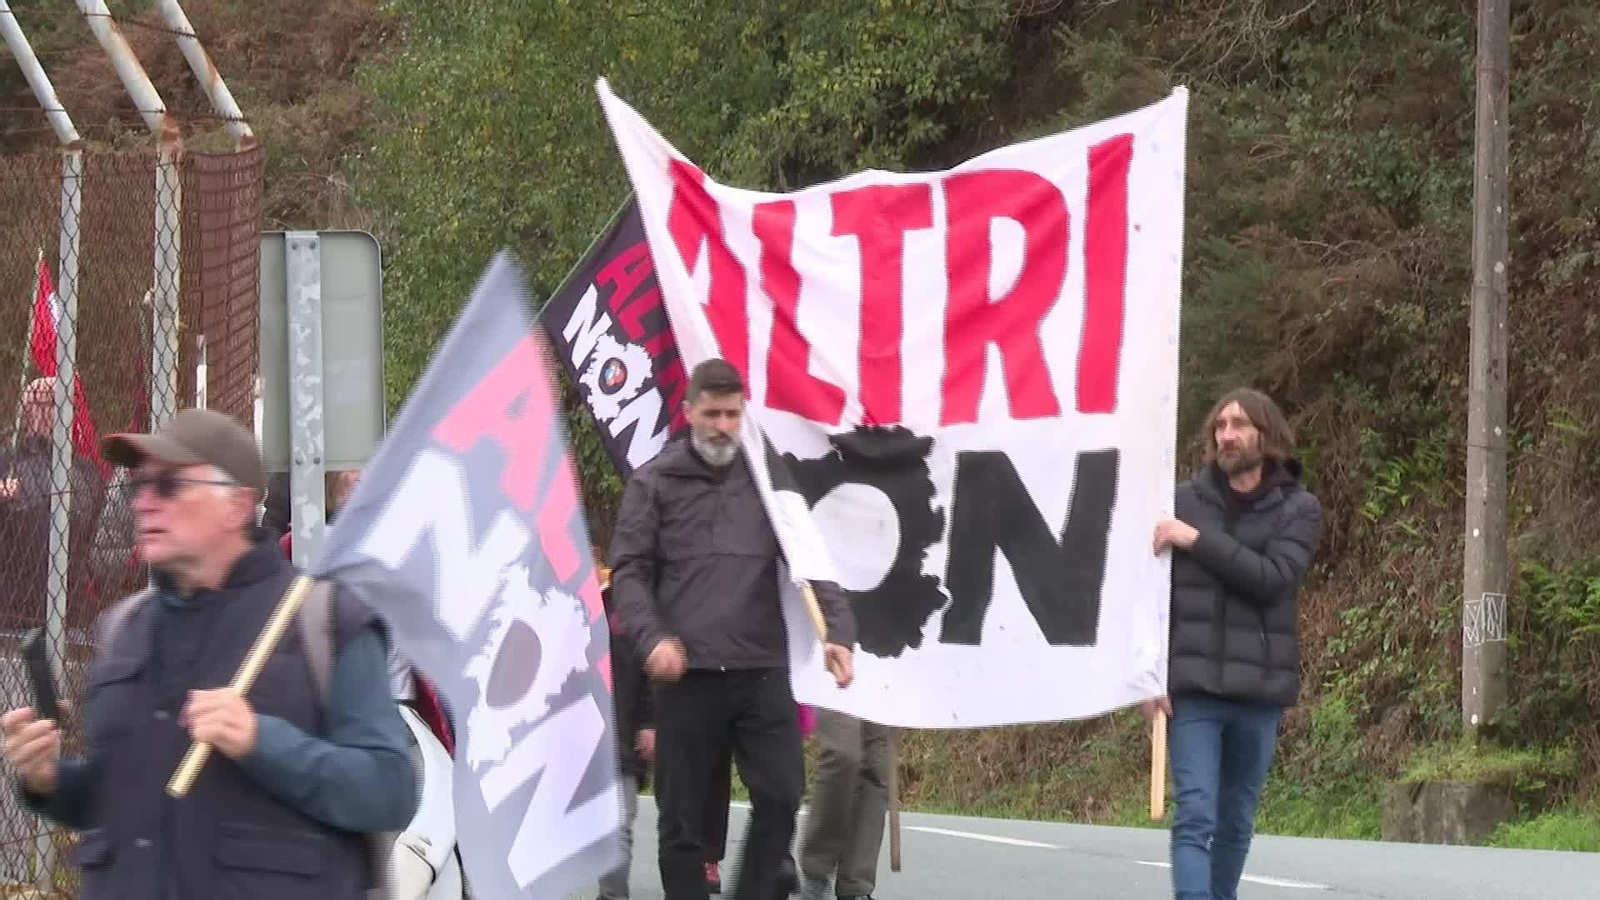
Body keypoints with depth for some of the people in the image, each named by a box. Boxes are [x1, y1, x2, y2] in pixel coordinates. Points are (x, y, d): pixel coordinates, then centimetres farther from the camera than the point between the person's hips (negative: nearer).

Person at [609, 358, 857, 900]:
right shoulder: (654, 483, 6)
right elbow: (629, 571, 2)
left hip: (762, 672, 2)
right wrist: (651, 638, -16)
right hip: (687, 674, -2)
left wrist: (838, 631, -10)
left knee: (781, 797, -6)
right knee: (683, 817, 3)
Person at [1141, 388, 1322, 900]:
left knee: (1237, 821, 10)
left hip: (1260, 690, 1)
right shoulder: (1184, 501, 4)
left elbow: (1273, 579, -13)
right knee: (1195, 818, -11)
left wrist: (1199, 541, -15)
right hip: (1193, 688, -1)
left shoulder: (1299, 508, 4)